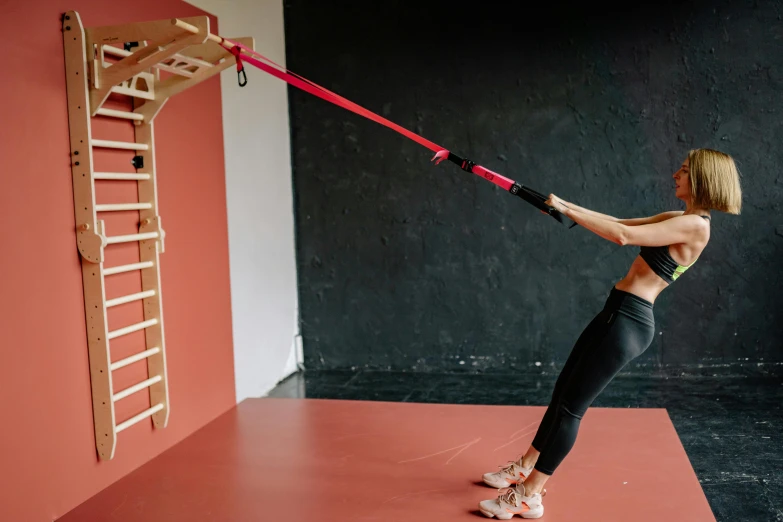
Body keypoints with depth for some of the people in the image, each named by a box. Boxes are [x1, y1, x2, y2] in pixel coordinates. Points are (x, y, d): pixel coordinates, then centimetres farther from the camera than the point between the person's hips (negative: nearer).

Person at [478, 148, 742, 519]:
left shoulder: (694, 225, -16)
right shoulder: (677, 219, 14)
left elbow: (623, 236, -24)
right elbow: (621, 223, 18)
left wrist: (568, 210, -18)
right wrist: (568, 208, 8)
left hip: (628, 322, -10)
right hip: (618, 314, 10)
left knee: (570, 405, -5)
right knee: (563, 390, 17)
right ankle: (525, 467, 31)